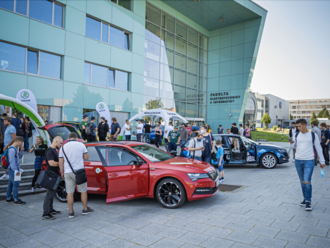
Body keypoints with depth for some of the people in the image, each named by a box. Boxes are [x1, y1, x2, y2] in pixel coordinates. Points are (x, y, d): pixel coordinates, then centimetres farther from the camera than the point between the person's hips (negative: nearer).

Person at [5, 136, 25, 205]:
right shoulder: (12, 149, -19)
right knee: (16, 184, -6)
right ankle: (16, 200, -1)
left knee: (11, 184, 16)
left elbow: (19, 157, 21)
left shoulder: (15, 149, 13)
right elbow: (12, 160, -24)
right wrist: (16, 170, -23)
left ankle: (8, 198, 25)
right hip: (12, 170, -10)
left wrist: (22, 150, 7)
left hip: (12, 170, 10)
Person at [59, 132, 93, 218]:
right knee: (83, 191, 12)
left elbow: (60, 162, 3)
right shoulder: (81, 145, -2)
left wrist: (62, 173, 12)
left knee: (69, 192, 7)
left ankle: (71, 212, 13)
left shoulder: (63, 147, 4)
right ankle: (85, 209, 21)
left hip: (68, 172, 2)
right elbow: (86, 157, 2)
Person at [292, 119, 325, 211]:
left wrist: (322, 161, 6)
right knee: (302, 182, 11)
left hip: (309, 161, -4)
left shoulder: (313, 135, -1)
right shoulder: (296, 135, 7)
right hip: (298, 161, 4)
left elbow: (318, 148, 4)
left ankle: (308, 201, 3)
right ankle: (305, 198, 26)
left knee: (307, 181, -12)